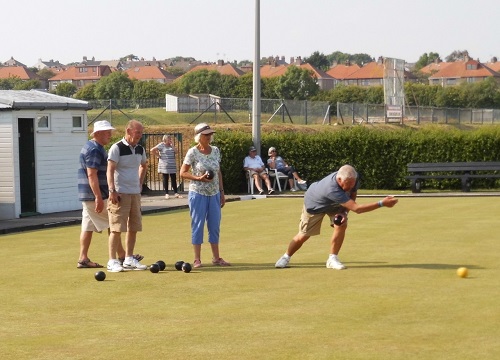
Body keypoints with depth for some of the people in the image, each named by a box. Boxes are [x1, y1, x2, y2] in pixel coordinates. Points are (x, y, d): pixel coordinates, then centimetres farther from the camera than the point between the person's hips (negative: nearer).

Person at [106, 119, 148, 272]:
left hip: (135, 193, 7)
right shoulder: (117, 148, -10)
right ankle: (112, 261, -3)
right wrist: (112, 191, -21)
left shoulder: (140, 149, 10)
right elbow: (110, 170, -14)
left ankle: (129, 259, 18)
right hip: (120, 193, -7)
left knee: (134, 228, 9)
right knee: (117, 228, -7)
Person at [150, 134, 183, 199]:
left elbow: (175, 151, -3)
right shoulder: (161, 145, -5)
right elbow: (152, 150, -11)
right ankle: (166, 194, 8)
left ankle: (175, 193, 6)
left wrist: (172, 144, -4)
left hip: (172, 166, 5)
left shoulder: (171, 145, 12)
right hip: (164, 166, -5)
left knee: (174, 179, 3)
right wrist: (158, 156, -8)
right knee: (165, 180, 3)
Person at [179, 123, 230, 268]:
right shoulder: (193, 152, -9)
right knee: (198, 225, 0)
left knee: (215, 225, 8)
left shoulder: (215, 151, 6)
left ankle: (216, 257, 18)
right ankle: (197, 259, 6)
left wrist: (222, 192, 11)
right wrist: (199, 178, -20)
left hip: (214, 194, 5)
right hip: (198, 193, -5)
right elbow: (183, 173, -6)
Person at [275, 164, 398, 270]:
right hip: (315, 204, -5)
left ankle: (332, 259, -5)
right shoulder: (332, 189, -50)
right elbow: (356, 208, -52)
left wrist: (345, 212, -21)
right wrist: (381, 203, -55)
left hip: (335, 204, 5)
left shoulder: (353, 179, -30)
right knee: (303, 236, 3)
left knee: (341, 225, -20)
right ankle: (286, 257, 30)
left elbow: (352, 195, -5)